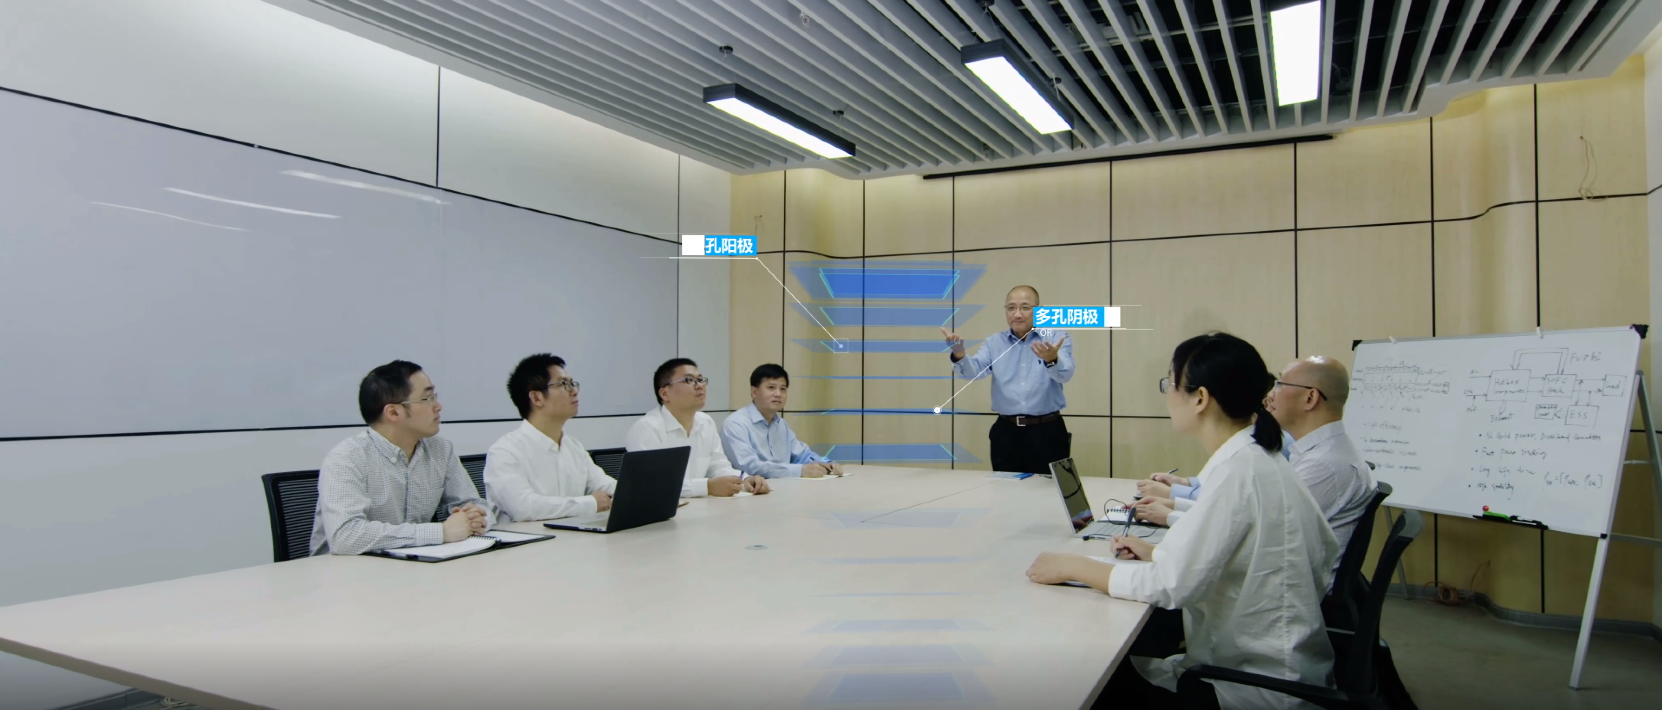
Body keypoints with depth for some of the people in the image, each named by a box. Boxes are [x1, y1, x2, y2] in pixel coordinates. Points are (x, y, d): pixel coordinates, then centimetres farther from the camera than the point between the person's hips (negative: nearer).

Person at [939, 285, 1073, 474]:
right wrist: (959, 356, -29)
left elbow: (1064, 374, -17)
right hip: (1006, 432, 2)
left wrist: (1052, 360, -40)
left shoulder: (1057, 338, 0)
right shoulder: (994, 342, 9)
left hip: (1047, 431, -2)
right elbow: (973, 370, -7)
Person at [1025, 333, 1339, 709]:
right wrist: (1159, 553, 5)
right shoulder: (1254, 457, 4)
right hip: (1266, 660, 8)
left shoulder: (1238, 470, -24)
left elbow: (1171, 586, -26)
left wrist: (1072, 566, -17)